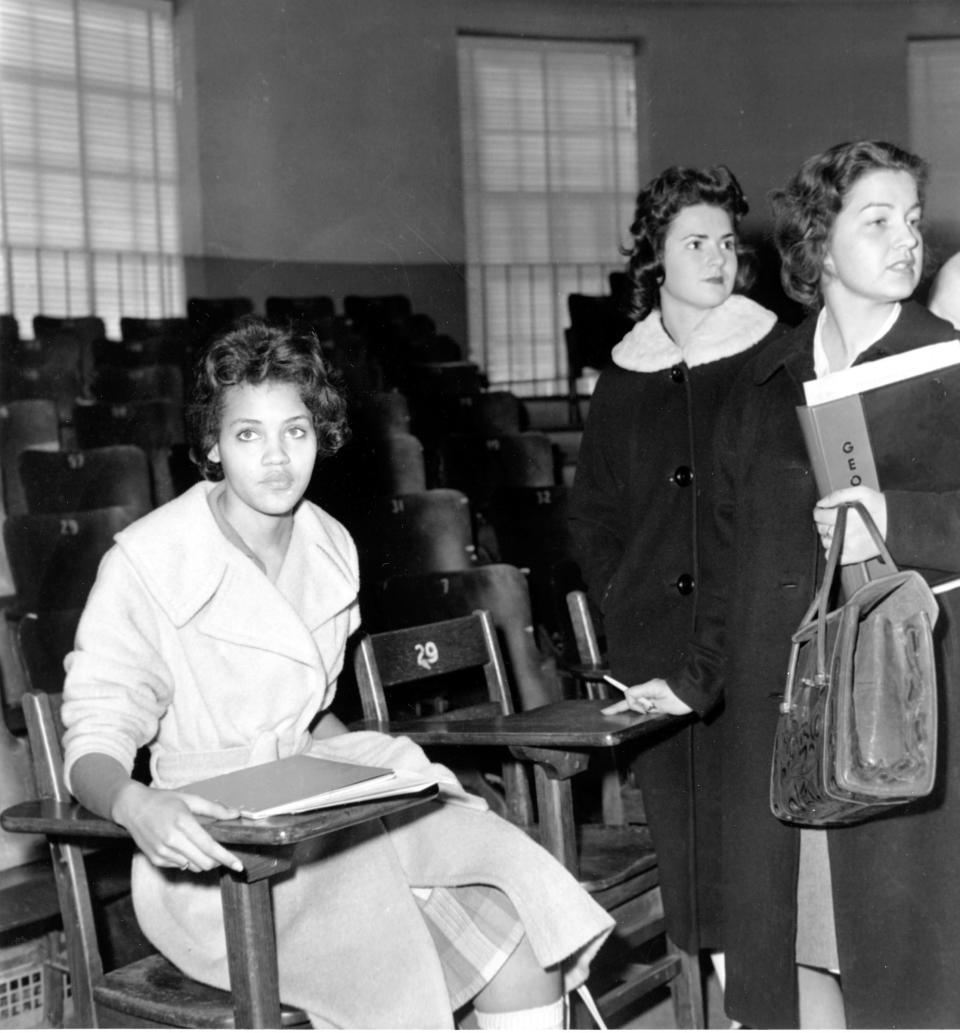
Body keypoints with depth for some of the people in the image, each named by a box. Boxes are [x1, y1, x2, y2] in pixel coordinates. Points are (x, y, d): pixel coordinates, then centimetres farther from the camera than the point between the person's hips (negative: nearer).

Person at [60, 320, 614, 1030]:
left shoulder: (330, 546, 9)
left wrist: (377, 770, 5)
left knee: (523, 943, -15)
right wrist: (135, 807, -34)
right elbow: (94, 741, -13)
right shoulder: (148, 564, -11)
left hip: (317, 809, 6)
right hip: (215, 854, -6)